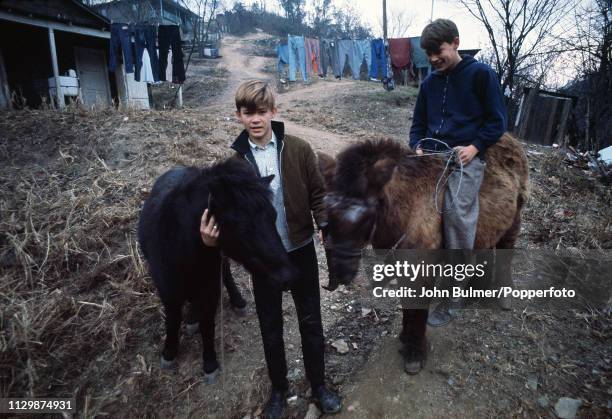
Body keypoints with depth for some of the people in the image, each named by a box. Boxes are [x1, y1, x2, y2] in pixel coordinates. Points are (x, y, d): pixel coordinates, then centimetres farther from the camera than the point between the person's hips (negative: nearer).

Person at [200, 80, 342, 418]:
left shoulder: (298, 149, -9)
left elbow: (317, 194, -3)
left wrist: (328, 229, -17)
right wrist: (212, 236, -23)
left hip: (301, 251, 0)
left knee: (311, 322, 14)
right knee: (270, 327, 17)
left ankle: (318, 385, 38)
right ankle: (279, 388, 41)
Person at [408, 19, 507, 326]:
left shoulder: (481, 73, 4)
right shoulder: (429, 82, 18)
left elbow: (497, 120, 4)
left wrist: (474, 147, -12)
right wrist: (418, 147, 1)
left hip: (465, 160, -4)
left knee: (457, 219, -14)